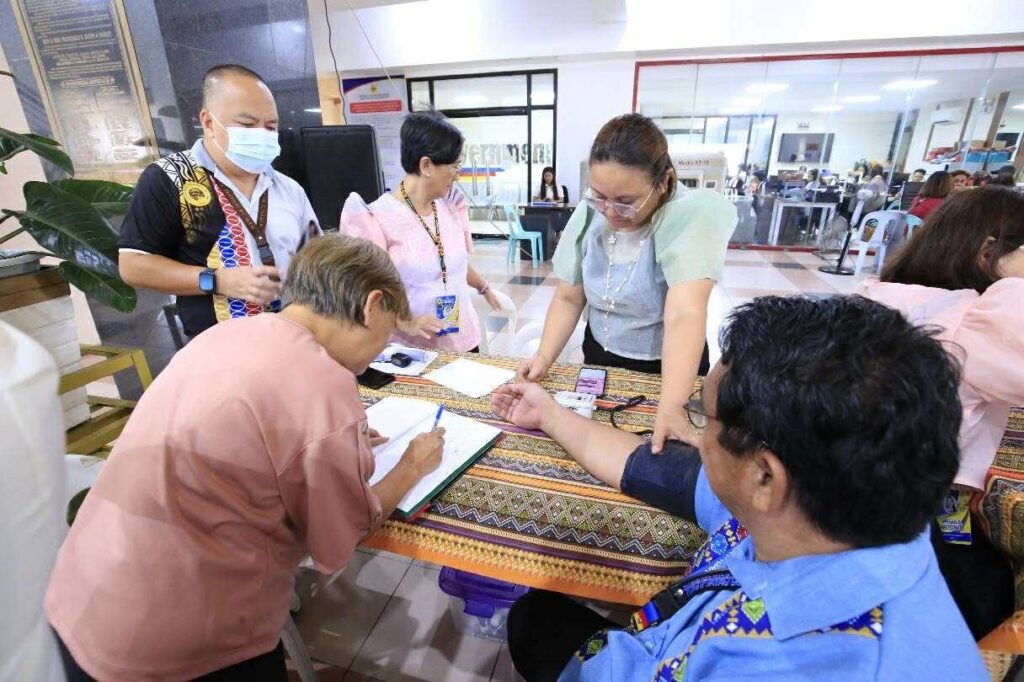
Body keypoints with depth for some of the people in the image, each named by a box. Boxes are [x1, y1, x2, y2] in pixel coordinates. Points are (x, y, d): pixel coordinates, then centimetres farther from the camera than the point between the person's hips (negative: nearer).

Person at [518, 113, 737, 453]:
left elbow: (685, 314, -39)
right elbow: (568, 298, -6)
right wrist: (544, 357, -21)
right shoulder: (589, 215, -13)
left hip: (667, 368, -3)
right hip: (599, 358, 4)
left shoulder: (692, 216, -27)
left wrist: (670, 408, -50)